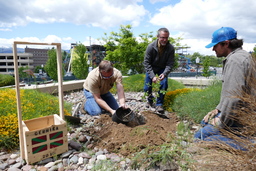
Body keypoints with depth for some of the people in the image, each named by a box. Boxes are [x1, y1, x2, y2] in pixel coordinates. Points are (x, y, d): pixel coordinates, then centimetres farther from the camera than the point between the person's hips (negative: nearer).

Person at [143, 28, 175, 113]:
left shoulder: (171, 48, -22)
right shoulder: (151, 47, -26)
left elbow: (170, 64, -18)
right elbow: (146, 62, -21)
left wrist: (164, 74, -37)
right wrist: (152, 76, -31)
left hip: (162, 69, 1)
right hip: (151, 68, 0)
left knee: (164, 84, -17)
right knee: (147, 87, -5)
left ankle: (159, 104, 0)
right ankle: (150, 101, 25)